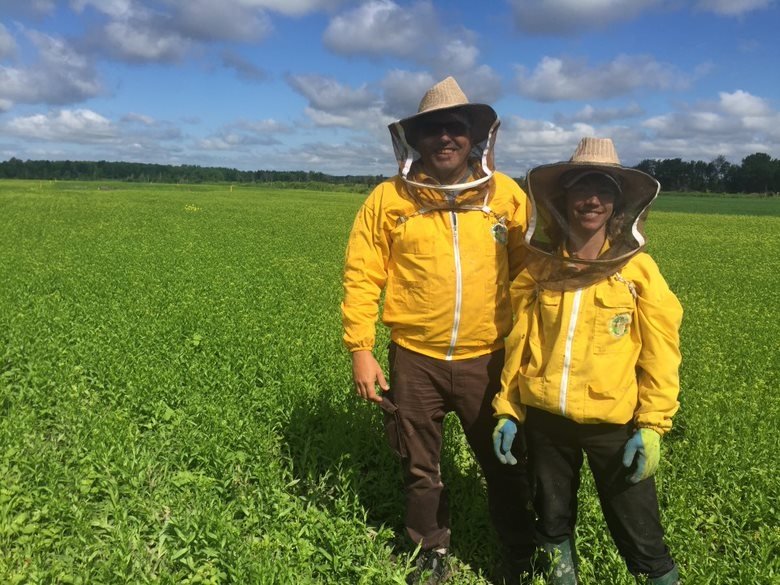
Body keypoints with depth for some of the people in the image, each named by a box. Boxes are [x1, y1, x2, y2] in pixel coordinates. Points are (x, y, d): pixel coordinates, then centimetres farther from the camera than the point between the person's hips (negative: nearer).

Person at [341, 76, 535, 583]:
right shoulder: (389, 198, -4)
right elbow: (361, 277, -3)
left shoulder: (507, 195, -1)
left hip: (487, 359, 0)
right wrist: (361, 350, -7)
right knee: (421, 468, 17)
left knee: (504, 463, 14)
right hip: (415, 359, 1)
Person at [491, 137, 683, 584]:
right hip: (545, 418, 3)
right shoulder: (540, 267, 0)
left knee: (639, 534, 9)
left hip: (613, 422, -2)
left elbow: (660, 352, -4)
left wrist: (652, 425, -9)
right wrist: (507, 409, 4)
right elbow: (519, 343, 5)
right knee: (552, 522, 20)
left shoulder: (638, 269, -6)